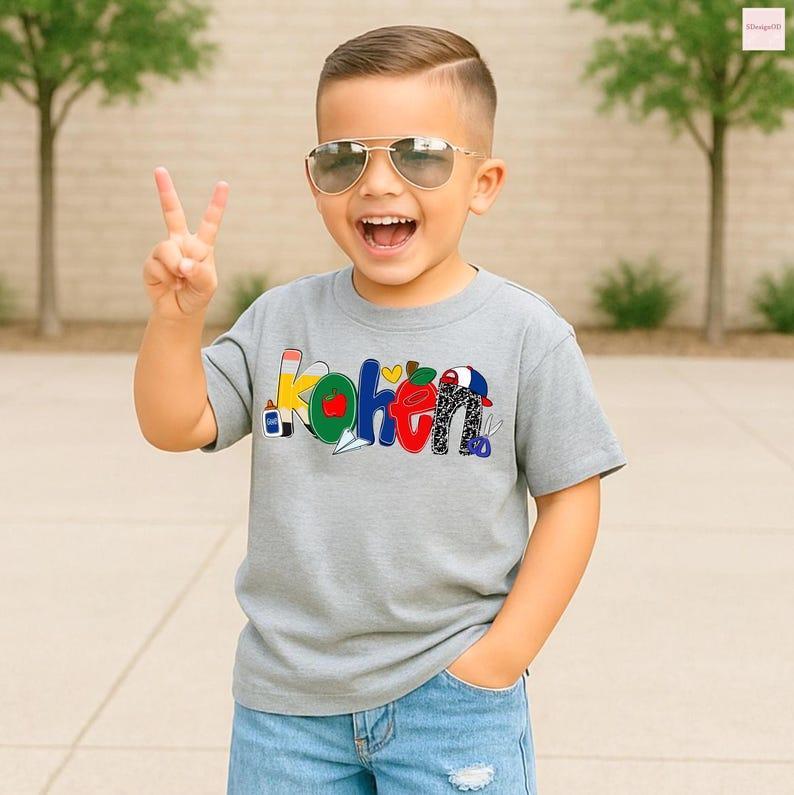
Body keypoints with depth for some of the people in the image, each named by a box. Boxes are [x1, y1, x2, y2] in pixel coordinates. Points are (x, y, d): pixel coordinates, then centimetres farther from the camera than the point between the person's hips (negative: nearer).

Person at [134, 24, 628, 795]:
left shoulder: (524, 333, -8)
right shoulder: (281, 320, 0)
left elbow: (570, 496, -5)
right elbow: (175, 427, -2)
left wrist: (503, 655, -8)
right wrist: (176, 316, -18)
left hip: (452, 697, -2)